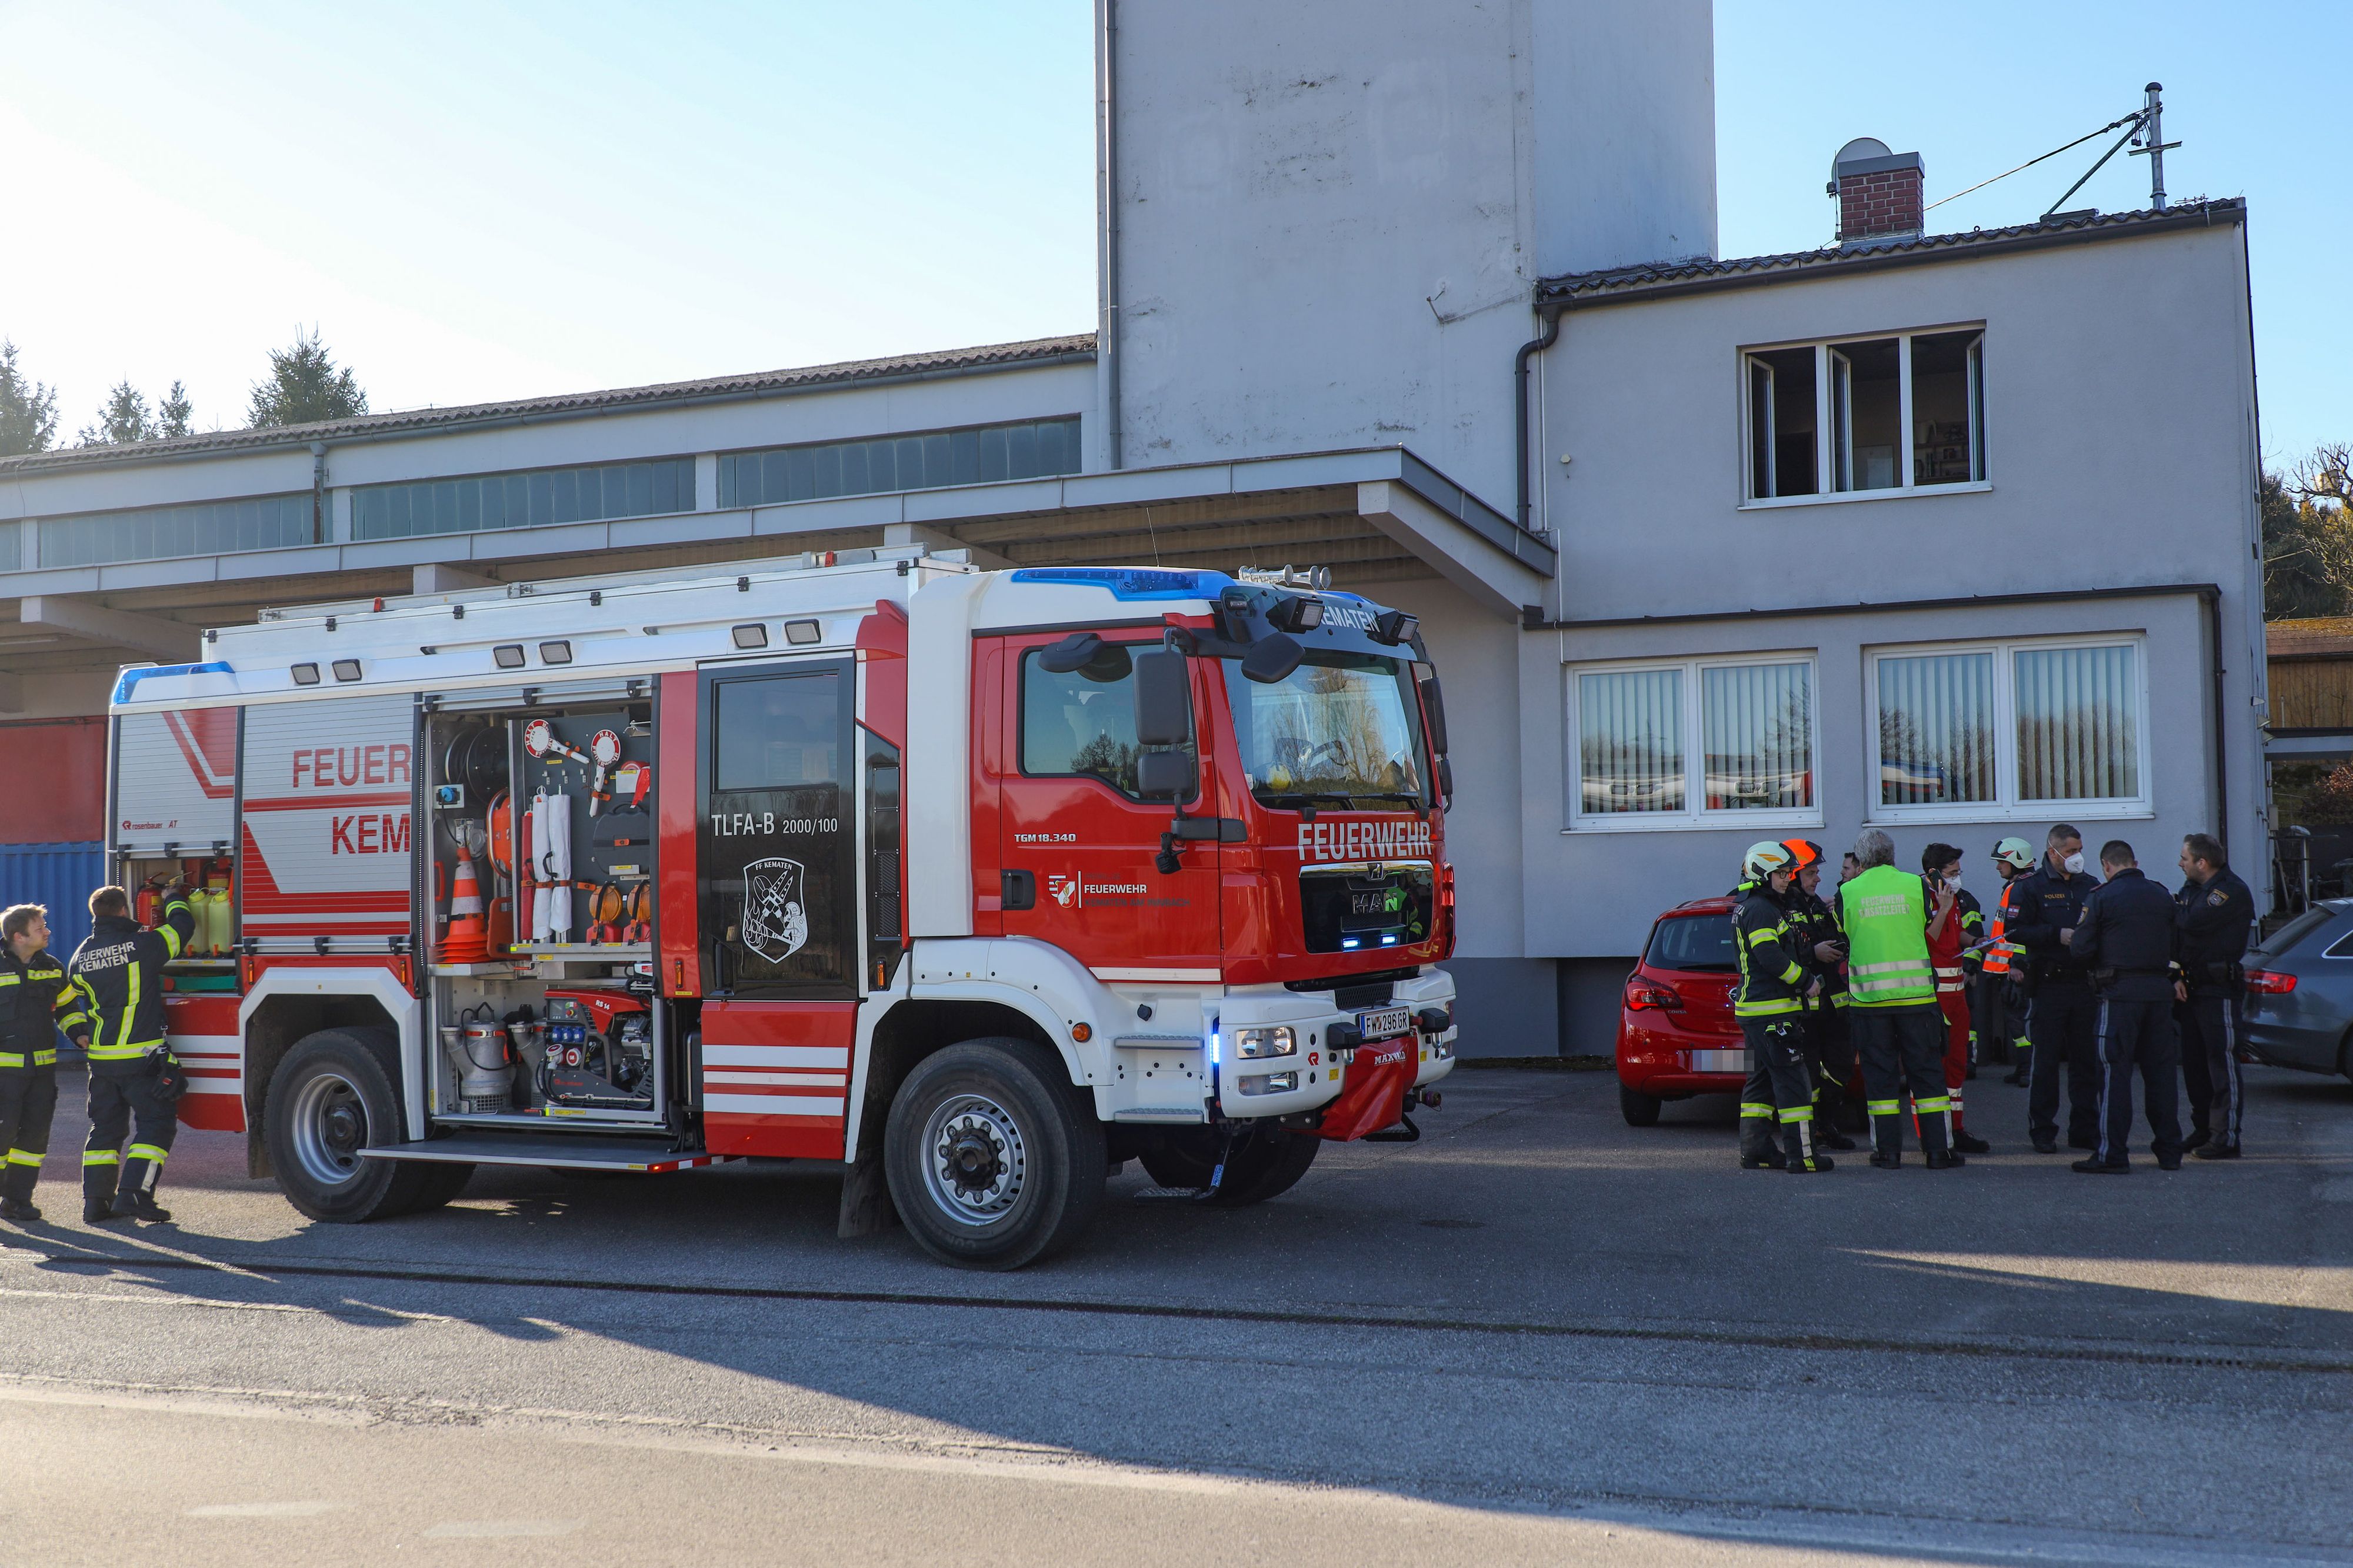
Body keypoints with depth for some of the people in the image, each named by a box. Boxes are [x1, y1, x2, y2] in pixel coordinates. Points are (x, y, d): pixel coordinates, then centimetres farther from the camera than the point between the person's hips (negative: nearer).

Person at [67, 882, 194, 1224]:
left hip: (100, 1059, 6)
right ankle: (133, 1195, -10)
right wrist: (174, 898, 22)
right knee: (156, 1122, 0)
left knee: (105, 1128, 14)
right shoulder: (144, 945, -12)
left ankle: (95, 1202, 15)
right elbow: (183, 925, 3)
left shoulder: (81, 956, 6)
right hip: (141, 1057, -6)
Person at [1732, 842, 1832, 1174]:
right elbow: (1772, 958, -23)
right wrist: (1805, 979, -12)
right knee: (1792, 1080, -8)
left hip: (1754, 1007, 11)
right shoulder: (1761, 910, -13)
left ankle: (1755, 1150, 15)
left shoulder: (1749, 908, 20)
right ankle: (1802, 1155, -7)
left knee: (1763, 1079, 13)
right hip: (1773, 1010, -11)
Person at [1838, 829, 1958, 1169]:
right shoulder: (1916, 885, 0)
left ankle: (1888, 1150, 6)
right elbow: (1928, 937, 7)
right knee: (1926, 1070, 8)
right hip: (1916, 993, 0)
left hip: (1868, 996, 0)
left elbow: (1844, 943, 9)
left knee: (1880, 1073, 7)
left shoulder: (1848, 891, 0)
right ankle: (1936, 1149, 7)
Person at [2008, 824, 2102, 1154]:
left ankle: (2085, 1130, 15)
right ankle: (2042, 1132, 6)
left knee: (2087, 1059, 7)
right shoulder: (2030, 886, 0)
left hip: (2085, 982, 4)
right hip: (2048, 985, -4)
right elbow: (2016, 930, -8)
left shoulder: (2091, 886, 14)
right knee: (2045, 1060, -1)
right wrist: (2058, 935, -17)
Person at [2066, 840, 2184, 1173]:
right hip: (2159, 991, 5)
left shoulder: (2102, 897, -6)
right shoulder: (2163, 896, 10)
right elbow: (2176, 945, 15)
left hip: (2120, 992, -5)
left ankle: (2111, 1155, -3)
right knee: (2161, 1071, 11)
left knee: (2115, 1073, -2)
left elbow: (2082, 949, -8)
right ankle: (2169, 1152, 17)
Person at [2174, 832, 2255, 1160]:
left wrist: (2171, 906, -5)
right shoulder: (2191, 888, 16)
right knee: (2194, 1064, 12)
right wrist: (2176, 977, -2)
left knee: (2223, 1063, -6)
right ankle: (2203, 1130, 22)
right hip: (2190, 989, 9)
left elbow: (2192, 923, -25)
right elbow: (2175, 934, 12)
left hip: (2219, 989, -9)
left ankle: (2226, 1138, -4)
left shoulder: (2233, 891, -11)